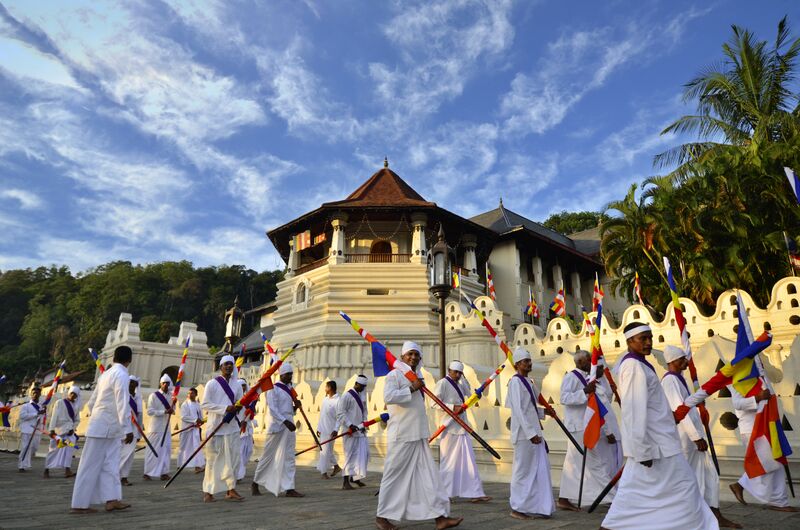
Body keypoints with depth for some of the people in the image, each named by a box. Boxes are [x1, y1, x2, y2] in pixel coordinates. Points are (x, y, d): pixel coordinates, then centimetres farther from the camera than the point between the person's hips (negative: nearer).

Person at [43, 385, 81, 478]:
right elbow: (54, 417, -7)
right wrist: (52, 429, -16)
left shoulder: (77, 406, 10)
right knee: (54, 450, 5)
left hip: (69, 430, 2)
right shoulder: (60, 402, 1)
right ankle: (46, 470, 21)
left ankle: (67, 470, -22)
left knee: (69, 449, -15)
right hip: (58, 429, -2)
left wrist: (73, 429, -5)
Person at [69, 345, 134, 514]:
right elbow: (122, 404, -22)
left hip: (108, 428, 9)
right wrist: (128, 429, -20)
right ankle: (79, 504, 6)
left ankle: (111, 499, 10)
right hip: (105, 428, -9)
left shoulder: (106, 374, 11)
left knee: (110, 464, 9)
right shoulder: (121, 375, -17)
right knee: (91, 466, -1)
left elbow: (92, 401, 16)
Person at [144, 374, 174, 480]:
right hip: (155, 427, -6)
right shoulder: (153, 396, -7)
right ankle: (147, 473, 12)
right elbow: (149, 411, -13)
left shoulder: (169, 396, 10)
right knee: (153, 450, 0)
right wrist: (164, 412, -21)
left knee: (166, 449, 4)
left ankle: (163, 472, 10)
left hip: (166, 427, 6)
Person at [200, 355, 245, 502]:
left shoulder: (237, 386, 11)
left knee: (233, 458, 3)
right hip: (216, 427, -4)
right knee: (213, 459, 2)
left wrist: (237, 407, -8)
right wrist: (225, 408, -18)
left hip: (232, 426, 4)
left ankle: (230, 489, 12)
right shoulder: (212, 384, -2)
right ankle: (208, 491, 15)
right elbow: (204, 404, -8)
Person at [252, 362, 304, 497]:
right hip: (277, 426, -7)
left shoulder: (290, 389, 13)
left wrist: (296, 406, -1)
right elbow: (272, 409, -17)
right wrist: (285, 421, -25)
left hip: (289, 426, 7)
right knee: (268, 455, 5)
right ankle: (255, 483, 24)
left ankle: (289, 488, 3)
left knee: (289, 457, 2)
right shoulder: (273, 389, -8)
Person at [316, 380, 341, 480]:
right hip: (323, 429, 8)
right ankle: (336, 466, 30)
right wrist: (318, 428, 15)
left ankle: (324, 472, 6)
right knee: (328, 450, 15)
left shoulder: (337, 401, -13)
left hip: (330, 430, -8)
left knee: (326, 450, -4)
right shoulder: (325, 399, 11)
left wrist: (335, 429, -21)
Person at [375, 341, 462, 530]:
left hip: (419, 436, 8)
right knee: (394, 475, 2)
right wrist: (412, 388, -22)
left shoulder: (418, 378, 16)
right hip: (401, 435, -8)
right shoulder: (394, 375, -9)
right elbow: (388, 397, -26)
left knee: (428, 474, 4)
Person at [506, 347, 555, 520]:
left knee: (540, 469, 11)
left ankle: (538, 507, 21)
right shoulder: (515, 382, -13)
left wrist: (544, 412, 8)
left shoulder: (529, 381, 13)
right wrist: (531, 433, -20)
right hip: (524, 433, -8)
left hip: (534, 431, 8)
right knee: (523, 471, 2)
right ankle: (517, 508, 15)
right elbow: (518, 410, -18)